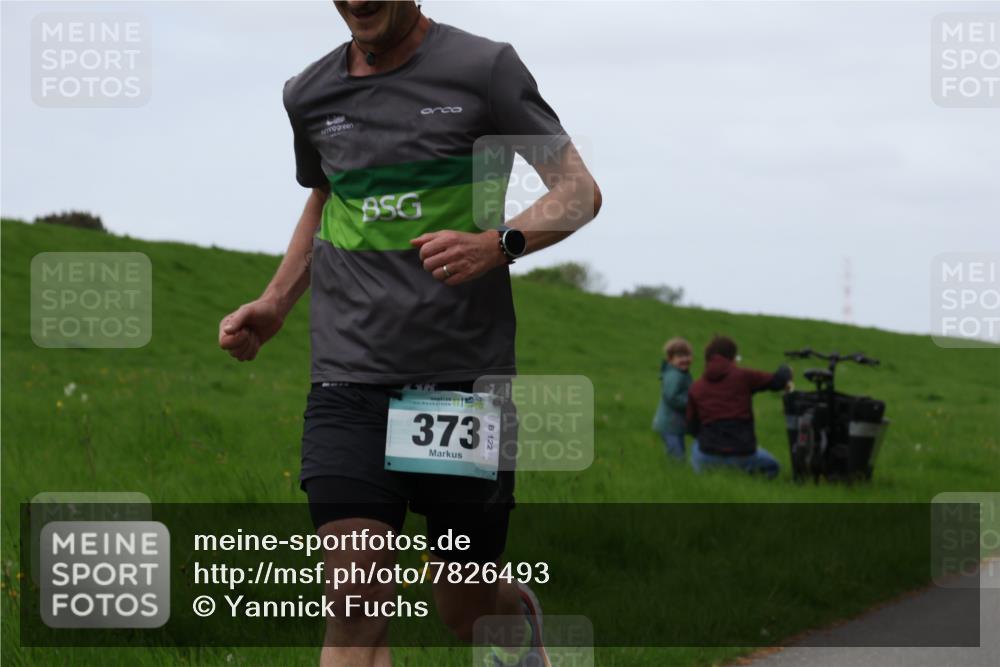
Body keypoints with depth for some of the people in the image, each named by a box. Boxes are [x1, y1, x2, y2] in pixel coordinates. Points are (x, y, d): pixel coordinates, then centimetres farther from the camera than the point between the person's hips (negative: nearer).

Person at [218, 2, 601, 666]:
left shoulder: (484, 67, -3)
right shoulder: (311, 95, 9)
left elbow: (580, 191, -3)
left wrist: (497, 243, -21)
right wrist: (274, 305, 17)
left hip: (466, 378, -2)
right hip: (350, 379, 2)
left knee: (468, 609, 10)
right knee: (356, 605, -14)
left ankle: (521, 612, 46)